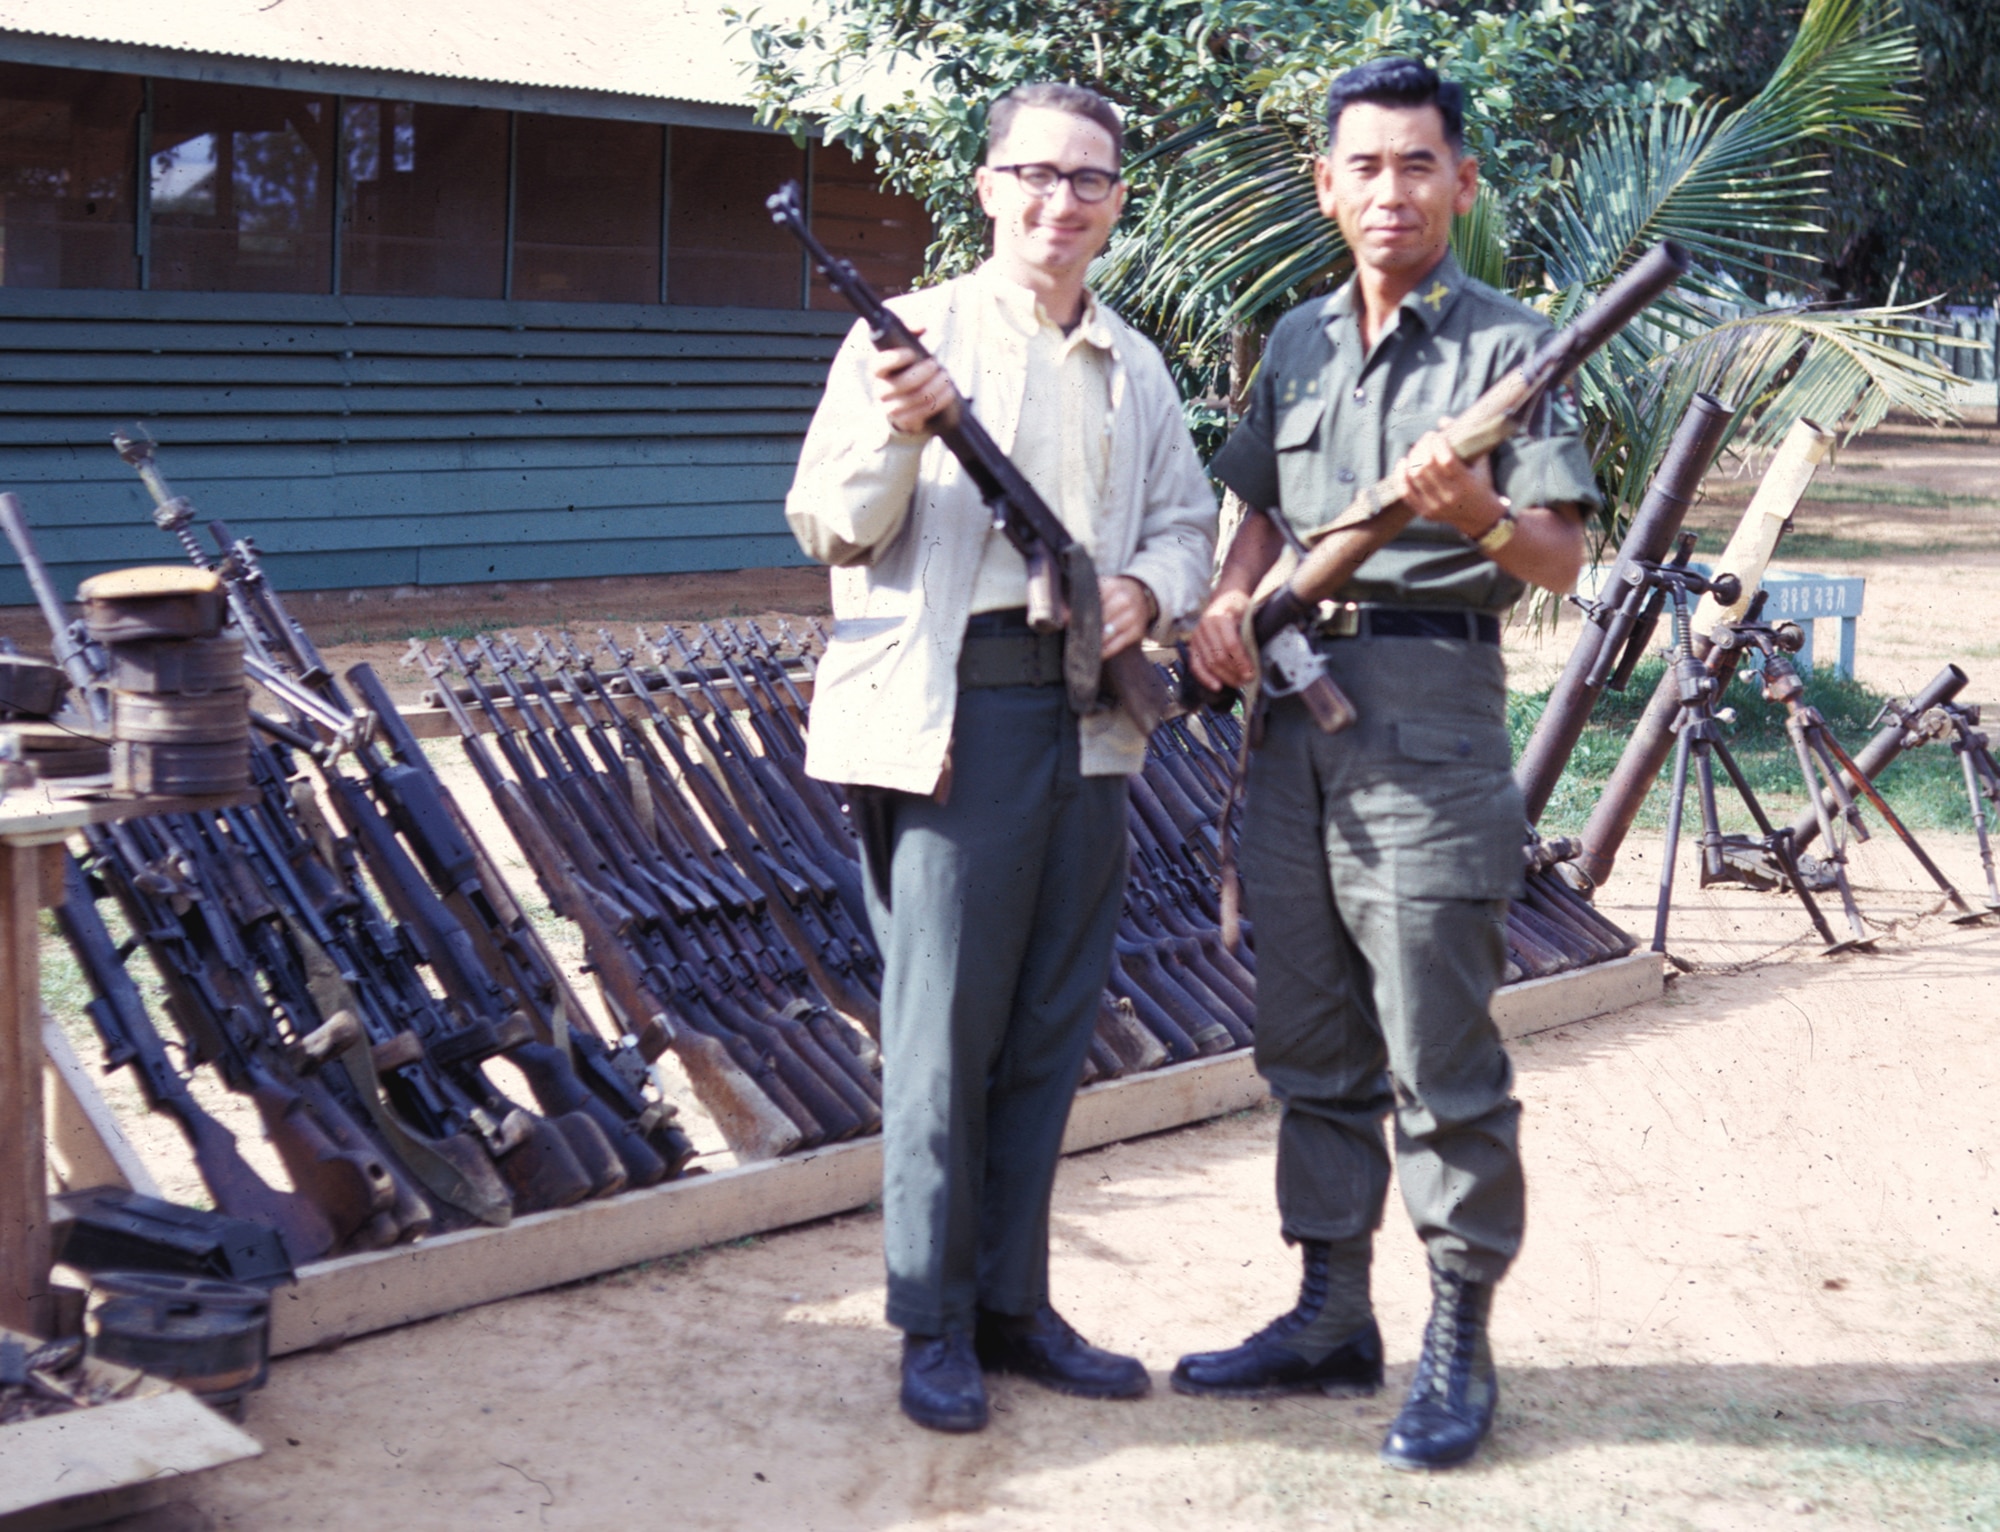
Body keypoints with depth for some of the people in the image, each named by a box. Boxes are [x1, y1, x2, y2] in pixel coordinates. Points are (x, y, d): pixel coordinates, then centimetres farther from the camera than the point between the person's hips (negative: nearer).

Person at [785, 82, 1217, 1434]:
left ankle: (1014, 1304, 23)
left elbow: (1188, 520, 19)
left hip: (1091, 721, 5)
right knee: (945, 1024, -2)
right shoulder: (916, 331, 0)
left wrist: (1154, 590, -3)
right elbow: (829, 529, -4)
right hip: (951, 711, -5)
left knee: (1049, 1030, 11)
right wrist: (899, 432, -23)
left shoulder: (1136, 369, 16)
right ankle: (937, 1324, 10)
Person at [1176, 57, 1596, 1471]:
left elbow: (1563, 559, -8)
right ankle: (1332, 1319, 24)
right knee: (1311, 1048, 12)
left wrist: (1480, 514, -29)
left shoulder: (1509, 346, -3)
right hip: (1293, 713, 6)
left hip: (1432, 717, -6)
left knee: (1441, 1061, -3)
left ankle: (1458, 1345, 9)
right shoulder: (1297, 345, 14)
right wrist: (1226, 598, 4)